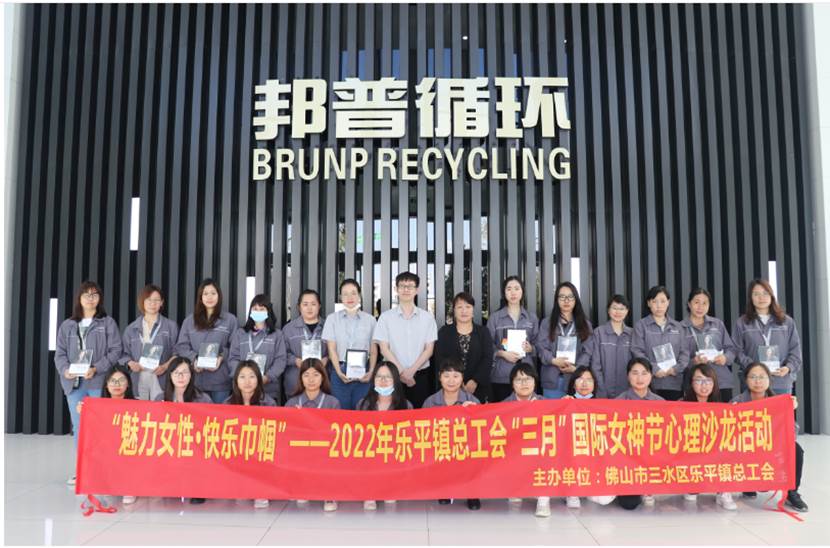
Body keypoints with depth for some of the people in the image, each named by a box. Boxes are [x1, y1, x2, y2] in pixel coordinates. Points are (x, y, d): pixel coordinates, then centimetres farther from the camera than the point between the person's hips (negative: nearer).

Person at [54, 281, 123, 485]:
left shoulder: (108, 323, 4)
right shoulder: (67, 325, 14)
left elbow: (115, 350, -3)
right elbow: (60, 353, 11)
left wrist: (96, 369, -15)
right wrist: (65, 369, -9)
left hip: (99, 383, -3)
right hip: (74, 383, 4)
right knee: (78, 428, 9)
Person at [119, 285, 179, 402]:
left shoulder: (171, 326, 7)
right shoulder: (131, 328, 14)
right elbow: (123, 353, 14)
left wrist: (166, 366, -13)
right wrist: (130, 363, -7)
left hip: (161, 380, -2)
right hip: (138, 380, 2)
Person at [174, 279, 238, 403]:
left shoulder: (230, 319, 6)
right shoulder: (189, 320, 12)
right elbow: (181, 346, 7)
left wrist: (222, 357, -14)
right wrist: (194, 359, -11)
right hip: (195, 379, 2)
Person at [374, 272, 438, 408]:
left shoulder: (427, 317, 5)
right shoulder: (386, 317, 3)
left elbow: (429, 349, 2)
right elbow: (384, 349, -1)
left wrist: (411, 370, -9)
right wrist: (401, 371, -10)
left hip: (420, 375, 1)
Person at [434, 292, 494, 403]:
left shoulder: (483, 331, 9)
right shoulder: (444, 331, 7)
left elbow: (488, 359, -1)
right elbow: (440, 359, -2)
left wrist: (475, 381, -13)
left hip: (478, 387, 1)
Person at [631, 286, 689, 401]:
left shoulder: (677, 326, 16)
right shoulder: (641, 325, 4)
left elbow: (685, 352, 10)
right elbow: (637, 352, -4)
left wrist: (676, 369, -7)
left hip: (675, 383, 3)